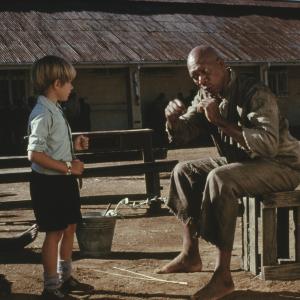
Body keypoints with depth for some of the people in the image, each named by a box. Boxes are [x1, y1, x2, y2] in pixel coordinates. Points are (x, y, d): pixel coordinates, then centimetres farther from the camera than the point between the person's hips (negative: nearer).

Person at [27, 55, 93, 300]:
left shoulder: (55, 110, 10)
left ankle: (65, 277, 35)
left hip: (64, 180, 10)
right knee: (54, 233, 0)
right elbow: (35, 154, -26)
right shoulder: (43, 114, -20)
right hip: (49, 182, -10)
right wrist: (67, 167, -23)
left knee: (69, 227, 18)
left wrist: (74, 145, 7)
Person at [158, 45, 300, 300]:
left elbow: (268, 144, -35)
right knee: (184, 171, 0)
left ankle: (223, 276, -30)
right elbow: (181, 135, 5)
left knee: (219, 178, -33)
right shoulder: (206, 96, 2)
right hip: (240, 162, 9)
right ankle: (191, 255, 1)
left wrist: (220, 122, -34)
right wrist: (173, 119, -18)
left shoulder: (256, 94, -23)